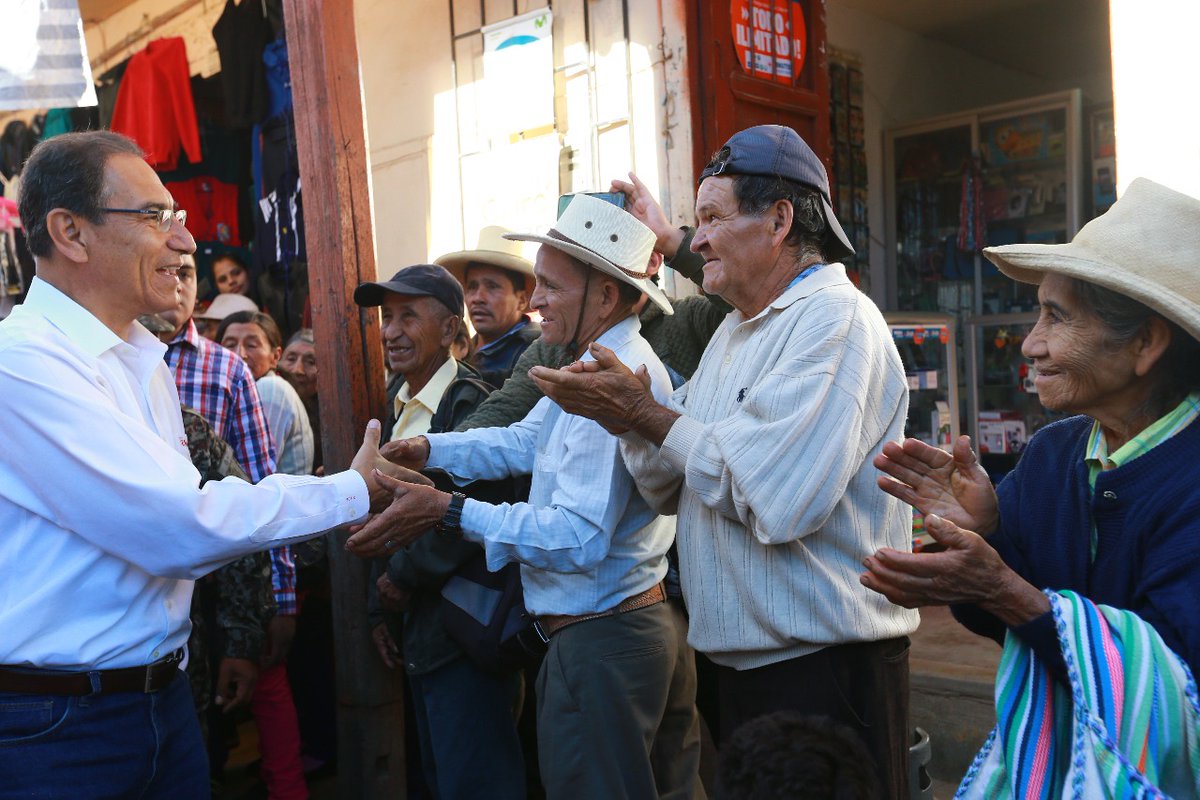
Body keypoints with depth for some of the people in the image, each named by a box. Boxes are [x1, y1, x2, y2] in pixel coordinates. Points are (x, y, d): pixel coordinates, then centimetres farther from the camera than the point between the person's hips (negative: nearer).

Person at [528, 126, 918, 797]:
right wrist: (630, 418, -9)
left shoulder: (835, 319, -16)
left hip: (825, 670, -9)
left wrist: (644, 414, -18)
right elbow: (668, 489, 11)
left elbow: (774, 496, -28)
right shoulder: (735, 331, 14)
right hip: (742, 661, 9)